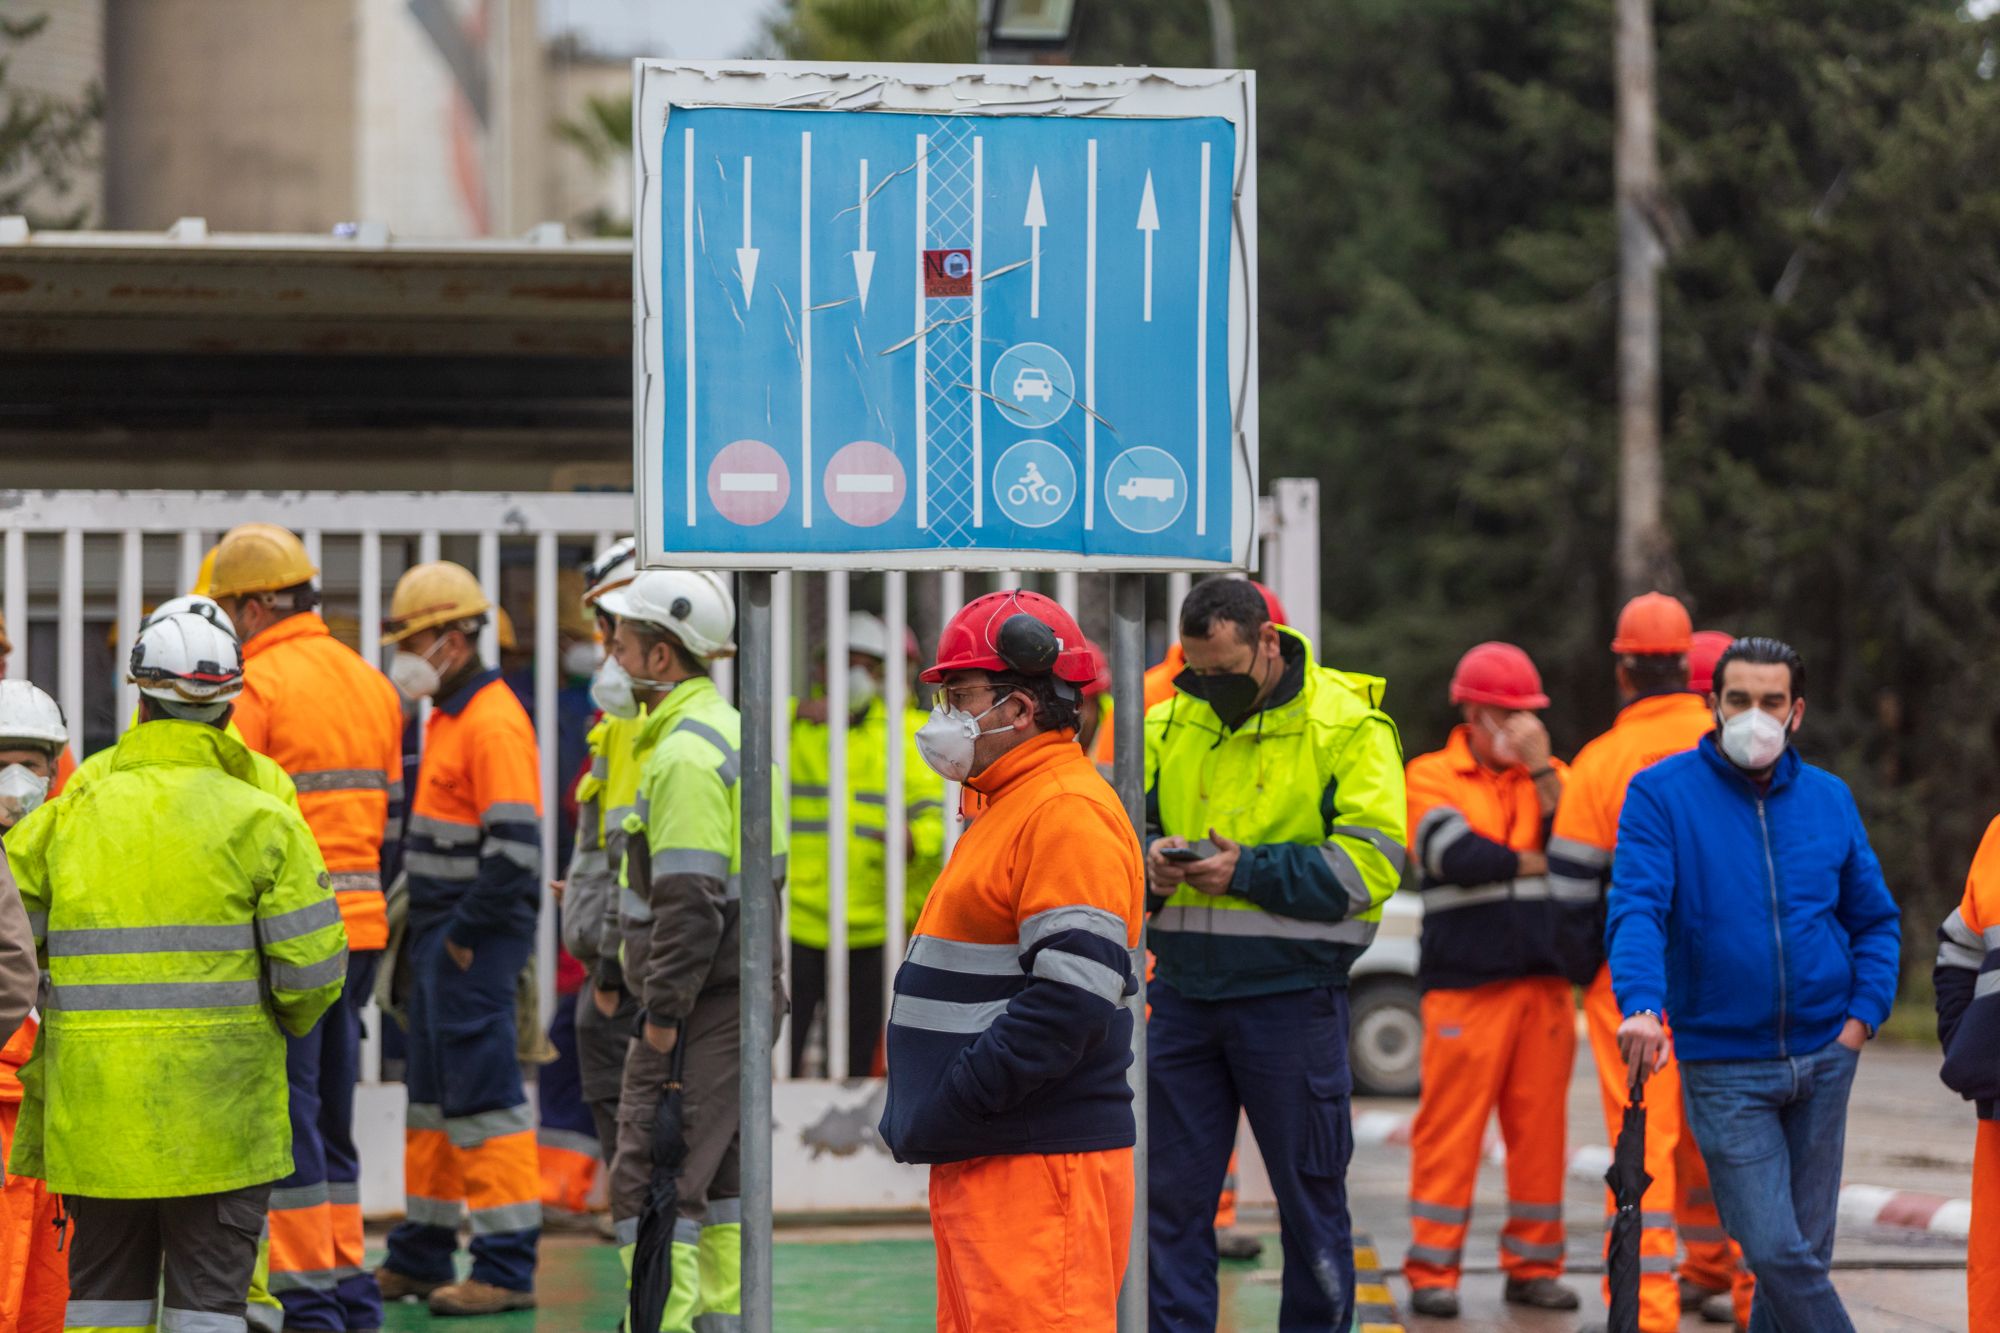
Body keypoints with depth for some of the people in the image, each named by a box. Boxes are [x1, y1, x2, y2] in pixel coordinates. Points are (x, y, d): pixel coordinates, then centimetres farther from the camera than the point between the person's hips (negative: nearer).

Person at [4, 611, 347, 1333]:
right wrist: (285, 1020, 14)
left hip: (92, 1109, 2)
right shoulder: (262, 821, -5)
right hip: (219, 1113, -2)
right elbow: (312, 967, -9)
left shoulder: (67, 818, 3)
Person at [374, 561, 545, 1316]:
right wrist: (426, 931, 16)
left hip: (475, 941, -10)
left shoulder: (492, 723, -16)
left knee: (483, 1095, -8)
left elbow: (514, 848, -23)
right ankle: (421, 1258, 23)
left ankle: (507, 1269, -5)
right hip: (442, 937, 10)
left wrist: (466, 934, -18)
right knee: (433, 1096, 15)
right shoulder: (448, 717, 17)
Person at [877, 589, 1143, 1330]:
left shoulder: (1068, 815, -14)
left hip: (1042, 1165, -11)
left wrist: (951, 1108, -20)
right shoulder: (1009, 810, 20)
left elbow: (1071, 1001, -23)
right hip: (983, 1159, 11)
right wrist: (926, 1114, 15)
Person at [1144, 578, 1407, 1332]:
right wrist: (1150, 863, -9)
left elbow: (1369, 866, -12)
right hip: (1183, 993, 4)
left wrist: (1249, 871, -19)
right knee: (1170, 1192, 5)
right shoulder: (1168, 725, 9)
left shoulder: (1348, 726, -5)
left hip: (1291, 994, -4)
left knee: (1310, 1197, 6)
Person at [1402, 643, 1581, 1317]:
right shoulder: (1431, 777, 3)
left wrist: (1541, 769, -8)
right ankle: (1432, 1270, 0)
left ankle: (1534, 1264, 13)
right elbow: (1459, 856, -13)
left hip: (1545, 978, 4)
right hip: (1464, 979, -4)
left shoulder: (1549, 776, 15)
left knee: (1539, 1123, 4)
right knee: (1451, 1125, -5)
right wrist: (1540, 864, -3)